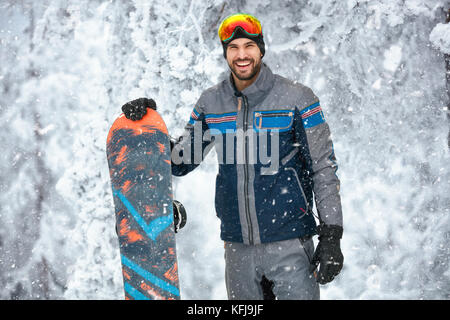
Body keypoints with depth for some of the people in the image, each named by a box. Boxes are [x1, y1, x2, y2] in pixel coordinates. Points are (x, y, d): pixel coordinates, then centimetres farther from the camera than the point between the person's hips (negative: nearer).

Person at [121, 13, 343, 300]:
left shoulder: (297, 98, -4)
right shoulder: (211, 103, 6)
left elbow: (323, 168, -3)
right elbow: (180, 161, 13)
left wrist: (331, 236, -8)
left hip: (290, 245, -3)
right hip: (238, 249, 4)